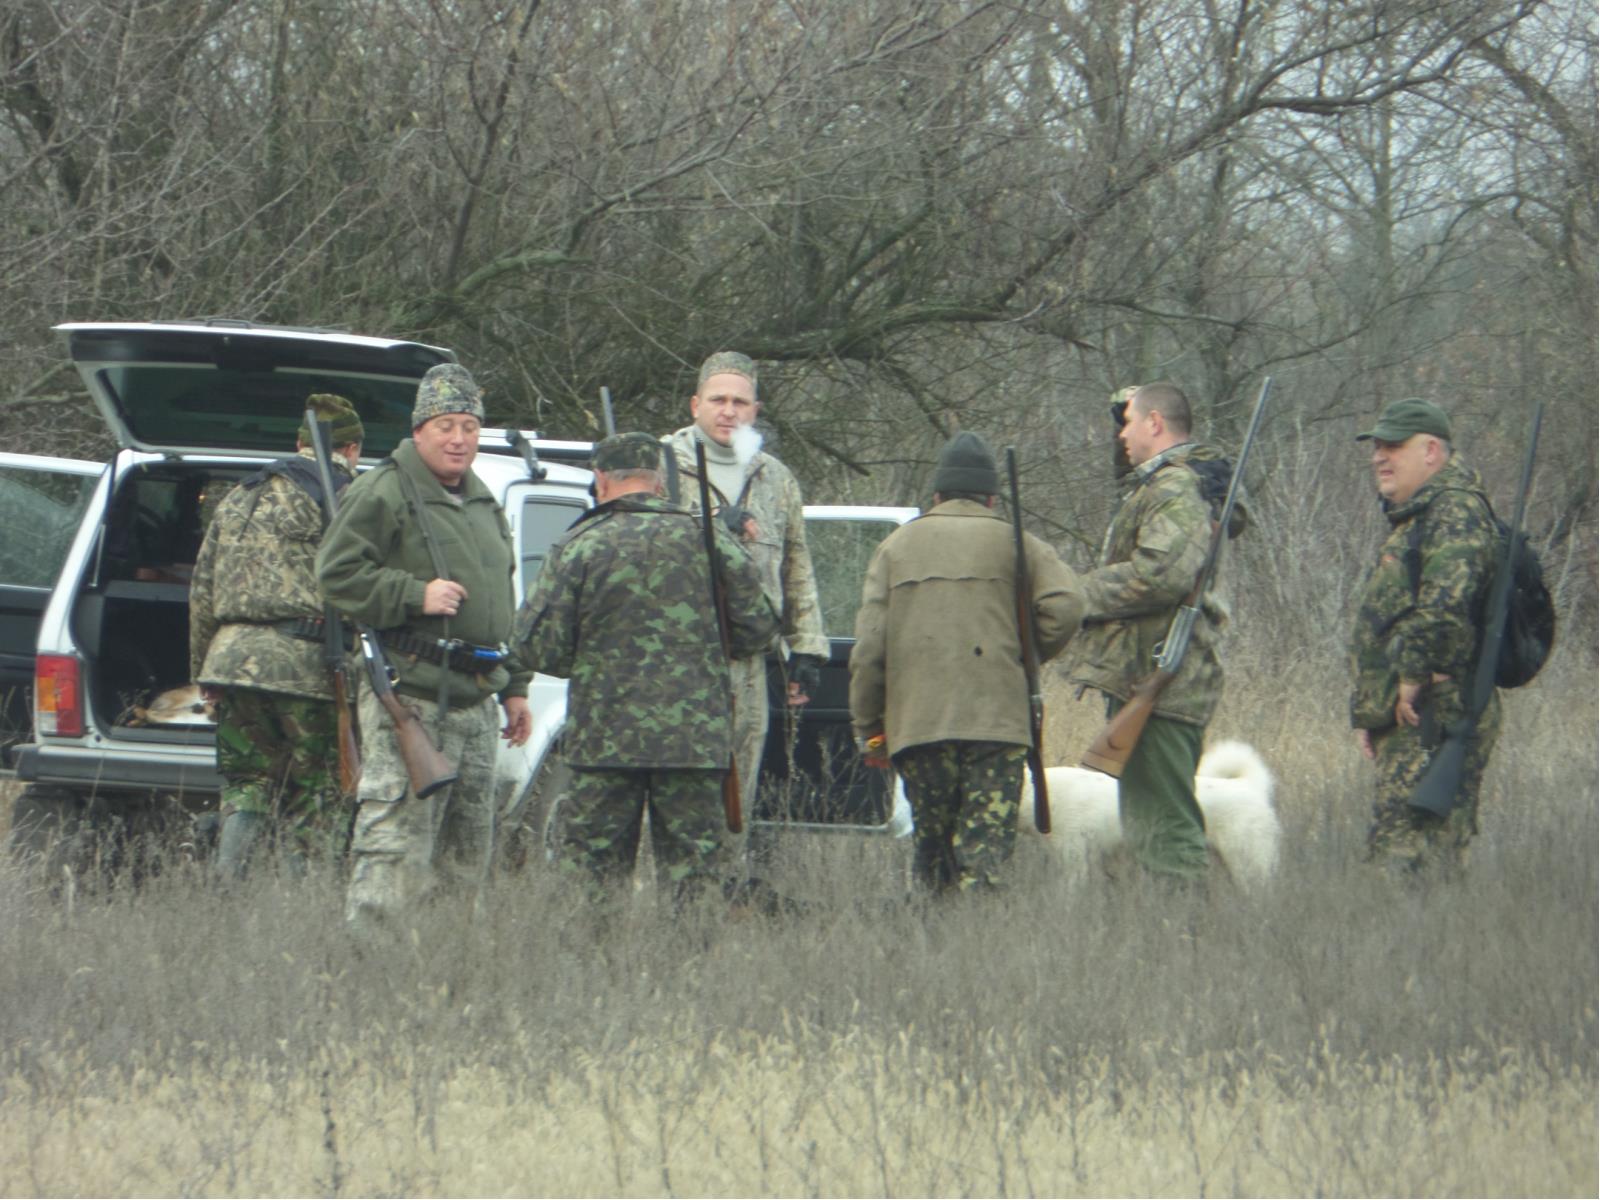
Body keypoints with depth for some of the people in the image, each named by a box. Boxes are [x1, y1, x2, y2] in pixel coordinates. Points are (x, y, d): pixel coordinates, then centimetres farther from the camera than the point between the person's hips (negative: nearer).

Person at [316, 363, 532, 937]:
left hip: (474, 703, 8)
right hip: (410, 699, -8)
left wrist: (515, 688, 23)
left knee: (469, 849, 11)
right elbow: (336, 574, -13)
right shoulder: (383, 494, -5)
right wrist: (416, 595, -20)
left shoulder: (484, 504, 21)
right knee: (396, 844, -13)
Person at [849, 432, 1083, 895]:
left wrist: (869, 728, 13)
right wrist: (1028, 655, 11)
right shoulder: (1015, 544, 8)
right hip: (996, 721, -2)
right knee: (985, 843, -4)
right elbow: (1064, 605, -8)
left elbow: (869, 646, 7)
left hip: (916, 723, 2)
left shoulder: (897, 545, 13)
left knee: (931, 841, 13)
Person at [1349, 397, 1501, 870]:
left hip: (1433, 720, -11)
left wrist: (1414, 677, -20)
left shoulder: (1457, 512, -11)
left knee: (1402, 848, -17)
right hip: (1407, 723, 11)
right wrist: (1370, 712, 23)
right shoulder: (1411, 519, 23)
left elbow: (1445, 606, -28)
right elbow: (1385, 620, 29)